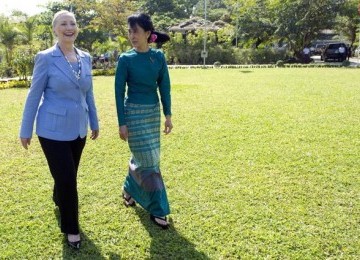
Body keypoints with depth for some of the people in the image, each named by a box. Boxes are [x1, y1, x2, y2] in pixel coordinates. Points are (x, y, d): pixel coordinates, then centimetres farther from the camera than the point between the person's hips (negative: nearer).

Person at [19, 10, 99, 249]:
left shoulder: (86, 58, 3)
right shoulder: (46, 58, -11)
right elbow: (34, 95, -7)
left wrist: (94, 123, 16)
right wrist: (26, 130, -4)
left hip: (78, 128, 5)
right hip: (54, 130, -5)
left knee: (67, 175, 20)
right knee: (67, 179, -2)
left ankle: (58, 200, 52)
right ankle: (71, 228, 18)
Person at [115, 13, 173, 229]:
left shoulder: (159, 57, 0)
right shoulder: (125, 59, -8)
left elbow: (164, 87, 5)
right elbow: (119, 92, -7)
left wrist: (168, 115, 2)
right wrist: (122, 123, -9)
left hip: (153, 113, 4)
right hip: (134, 113, -4)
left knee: (143, 157, 15)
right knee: (148, 161, -3)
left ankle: (130, 190, 40)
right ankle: (157, 209, 9)